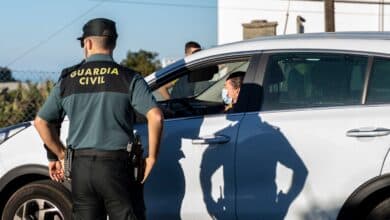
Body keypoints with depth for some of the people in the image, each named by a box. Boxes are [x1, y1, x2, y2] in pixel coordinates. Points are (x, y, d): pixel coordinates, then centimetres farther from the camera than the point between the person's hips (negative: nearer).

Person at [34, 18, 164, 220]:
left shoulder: (68, 81, 6)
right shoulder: (128, 78, -4)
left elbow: (41, 122, 10)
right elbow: (155, 116, -16)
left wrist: (62, 155, 18)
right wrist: (152, 157, -5)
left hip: (80, 167, 3)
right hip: (116, 165, -3)